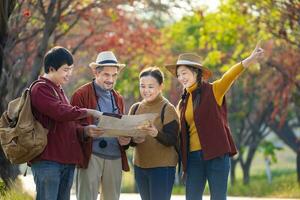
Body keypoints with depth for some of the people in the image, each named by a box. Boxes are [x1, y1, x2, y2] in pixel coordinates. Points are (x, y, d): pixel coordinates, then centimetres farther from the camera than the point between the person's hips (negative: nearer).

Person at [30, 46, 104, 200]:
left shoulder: (59, 90, 22)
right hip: (47, 160, -9)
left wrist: (85, 130, 4)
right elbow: (60, 112, -21)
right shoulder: (40, 89, -8)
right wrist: (89, 112, -11)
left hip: (66, 160, 9)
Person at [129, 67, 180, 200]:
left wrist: (157, 134, -35)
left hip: (162, 167, -6)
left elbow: (172, 140, -15)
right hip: (140, 165, 6)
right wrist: (134, 139, -14)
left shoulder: (167, 109, -8)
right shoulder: (135, 108, 8)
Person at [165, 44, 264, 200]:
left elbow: (230, 76, -20)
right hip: (193, 157, 5)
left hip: (216, 154, -5)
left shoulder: (213, 91, -3)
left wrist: (250, 59, -36)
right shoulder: (183, 102, 13)